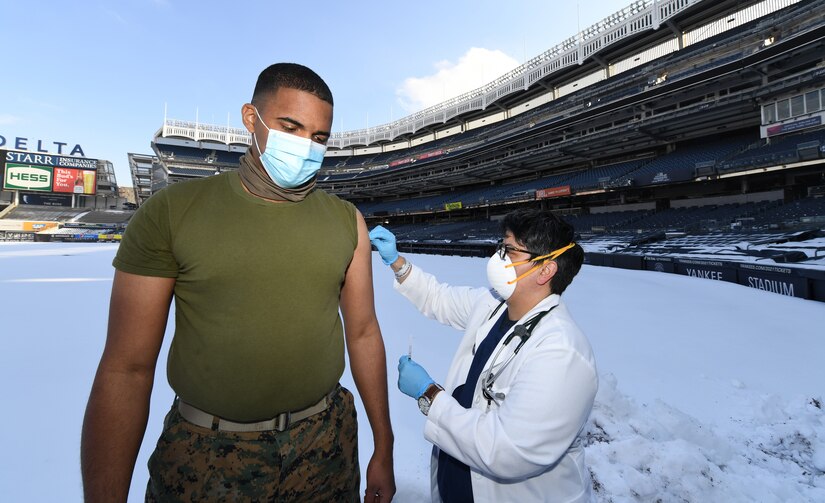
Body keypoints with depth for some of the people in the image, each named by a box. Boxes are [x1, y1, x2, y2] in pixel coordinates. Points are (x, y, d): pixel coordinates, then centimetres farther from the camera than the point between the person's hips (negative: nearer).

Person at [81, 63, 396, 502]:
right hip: (205, 457, -1)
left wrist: (383, 450, 4)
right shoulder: (170, 213, -9)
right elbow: (126, 369, -7)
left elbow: (363, 333, 0)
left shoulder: (347, 221, -4)